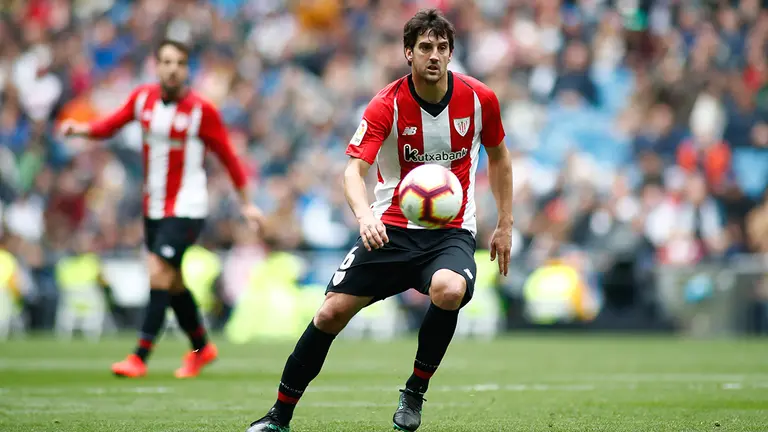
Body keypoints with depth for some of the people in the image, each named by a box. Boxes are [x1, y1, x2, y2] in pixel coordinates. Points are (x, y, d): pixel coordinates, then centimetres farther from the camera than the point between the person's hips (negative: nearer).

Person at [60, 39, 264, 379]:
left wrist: (246, 204, 0)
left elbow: (227, 156, -4)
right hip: (153, 207, 6)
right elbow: (110, 126, 3)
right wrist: (79, 129, -18)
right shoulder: (143, 98, 1)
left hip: (186, 208, -6)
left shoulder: (201, 110, -11)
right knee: (172, 283, 14)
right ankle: (201, 348, 33)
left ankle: (140, 357, -15)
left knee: (158, 273, -16)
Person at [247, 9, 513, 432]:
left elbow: (498, 155, 13)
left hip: (452, 230, 0)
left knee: (448, 290, -34)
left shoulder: (479, 98, -5)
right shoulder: (386, 105, -12)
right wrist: (364, 215, -41)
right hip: (391, 229, 0)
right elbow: (353, 169, -20)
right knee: (332, 312, -8)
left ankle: (415, 392, -9)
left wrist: (505, 225, 13)